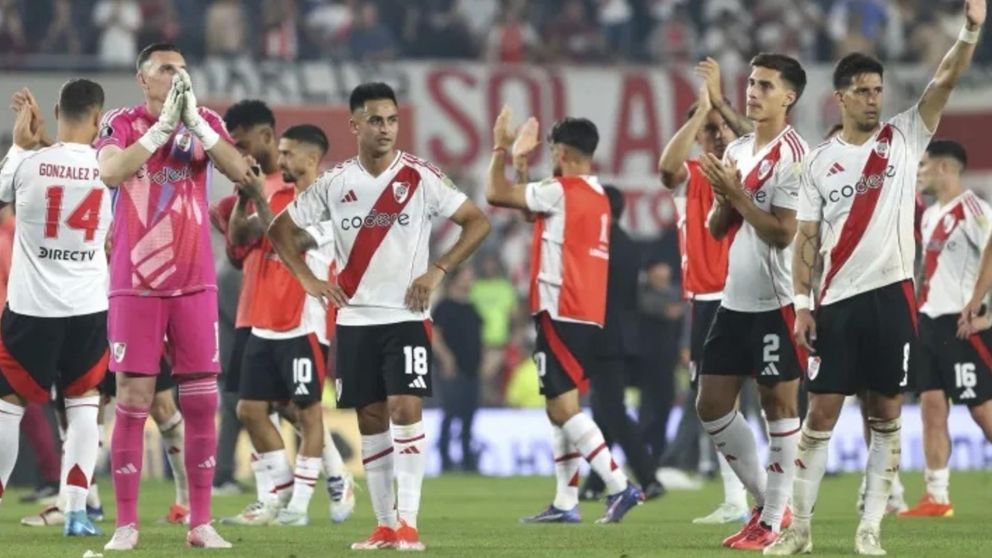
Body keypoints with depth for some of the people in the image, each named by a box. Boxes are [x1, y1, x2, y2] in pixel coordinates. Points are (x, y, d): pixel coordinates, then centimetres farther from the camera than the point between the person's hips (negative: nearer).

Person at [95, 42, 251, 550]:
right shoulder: (122, 124, 0)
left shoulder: (205, 123, 6)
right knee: (132, 400, -3)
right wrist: (165, 122, -21)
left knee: (202, 401, 3)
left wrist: (194, 120, -16)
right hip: (135, 284, -2)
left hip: (194, 283, 2)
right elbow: (111, 171, -21)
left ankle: (201, 523, 8)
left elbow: (240, 172, -10)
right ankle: (125, 524, 1)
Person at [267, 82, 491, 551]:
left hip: (406, 317, -3)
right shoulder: (334, 183, 3)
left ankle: (408, 522, -15)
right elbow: (281, 229, 13)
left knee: (405, 409, -15)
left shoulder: (421, 178, -4)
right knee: (370, 419, 5)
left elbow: (478, 222, -2)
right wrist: (307, 278, 1)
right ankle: (384, 525, 13)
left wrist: (437, 271, -9)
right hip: (354, 320, 3)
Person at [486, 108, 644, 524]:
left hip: (561, 314, -9)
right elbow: (529, 202, 29)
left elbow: (496, 194, -6)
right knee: (560, 408, 13)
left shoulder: (561, 191, -12)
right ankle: (565, 503, 12)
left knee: (564, 407, -12)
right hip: (588, 316, 9)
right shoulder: (598, 197, 16)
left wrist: (500, 148, 7)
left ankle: (619, 485, -20)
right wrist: (519, 162, 30)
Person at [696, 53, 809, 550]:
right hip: (735, 300, 9)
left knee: (779, 405, -2)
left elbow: (783, 233, -18)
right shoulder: (736, 151, 13)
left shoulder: (792, 155, -12)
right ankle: (765, 500, 21)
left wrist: (736, 193, -15)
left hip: (775, 302, -9)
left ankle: (774, 520, 5)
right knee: (712, 404, 8)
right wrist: (722, 197, -5)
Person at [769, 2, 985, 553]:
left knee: (885, 415, 2)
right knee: (821, 412, 0)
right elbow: (807, 238, 6)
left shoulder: (904, 137, 4)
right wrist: (802, 304, -2)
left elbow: (945, 81, -8)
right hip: (837, 302, 0)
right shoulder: (820, 162, 6)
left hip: (892, 296, 0)